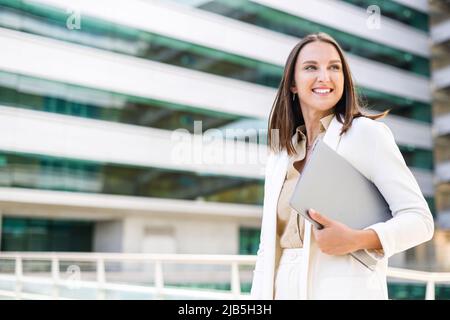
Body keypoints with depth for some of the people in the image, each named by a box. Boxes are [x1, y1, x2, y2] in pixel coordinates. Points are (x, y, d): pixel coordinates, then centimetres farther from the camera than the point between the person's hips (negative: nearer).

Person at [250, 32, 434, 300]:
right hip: (285, 289, 5)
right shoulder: (279, 155, 11)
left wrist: (358, 239, -23)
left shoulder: (367, 132, -5)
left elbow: (419, 218, -8)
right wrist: (258, 296, 5)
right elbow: (268, 245, 12)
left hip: (345, 288, -5)